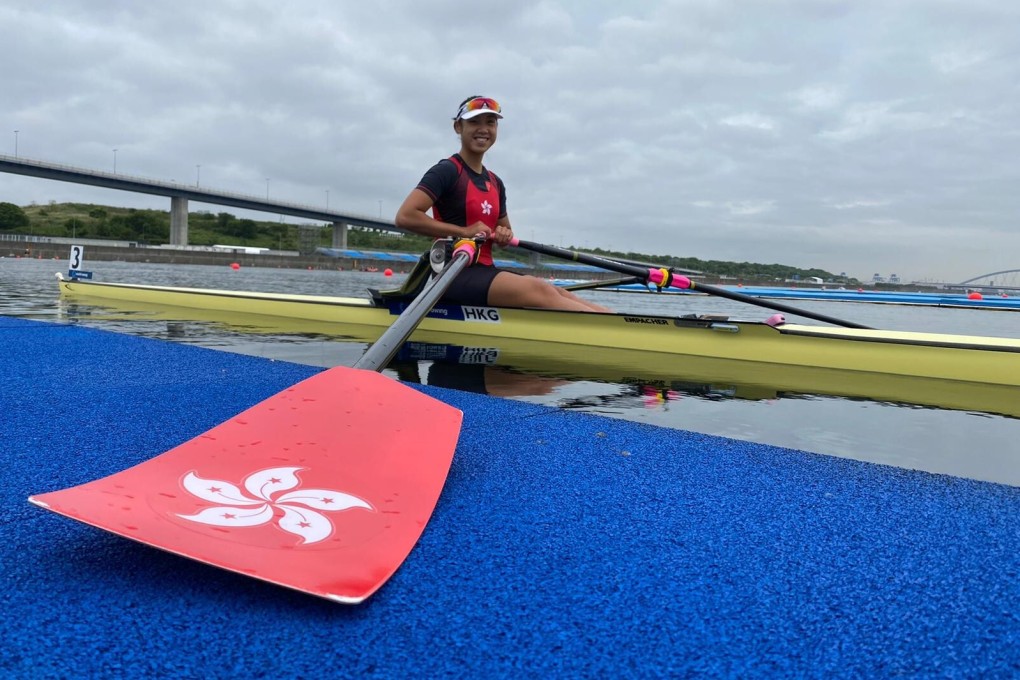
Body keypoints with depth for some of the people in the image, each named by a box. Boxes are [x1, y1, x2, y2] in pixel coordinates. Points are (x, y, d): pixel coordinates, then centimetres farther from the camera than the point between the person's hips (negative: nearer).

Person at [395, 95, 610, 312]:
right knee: (541, 291, -27)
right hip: (455, 273, -8)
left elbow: (504, 228, 29)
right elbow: (405, 216, -17)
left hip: (485, 270, 8)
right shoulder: (447, 171, -6)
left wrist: (505, 235, 3)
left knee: (557, 293, -13)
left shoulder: (495, 183, 18)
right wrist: (464, 231, -16)